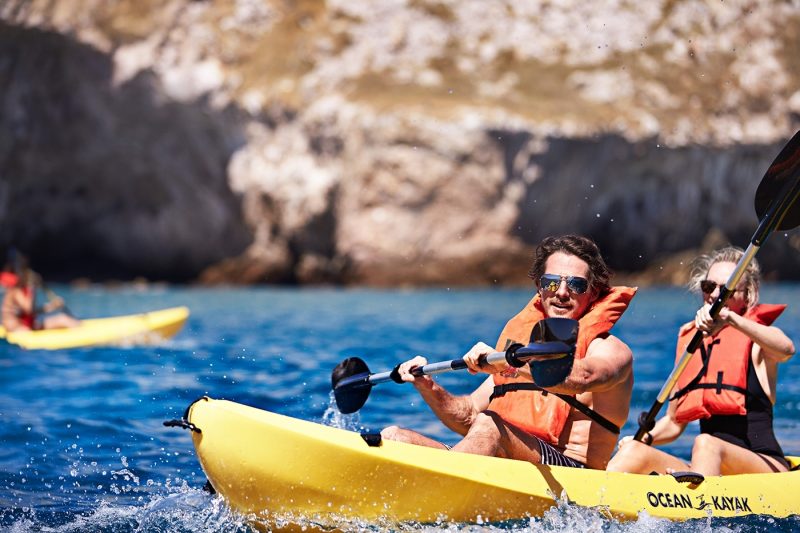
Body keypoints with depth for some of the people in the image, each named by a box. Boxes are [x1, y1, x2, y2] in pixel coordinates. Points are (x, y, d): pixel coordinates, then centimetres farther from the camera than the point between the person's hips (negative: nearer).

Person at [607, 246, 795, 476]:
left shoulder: (756, 339, 2)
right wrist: (645, 437, 1)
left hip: (765, 465, -5)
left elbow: (786, 349, -26)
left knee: (706, 443, -35)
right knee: (634, 451, -16)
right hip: (705, 472, 5)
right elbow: (674, 421, 22)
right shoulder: (690, 338, 17)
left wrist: (731, 319, -37)